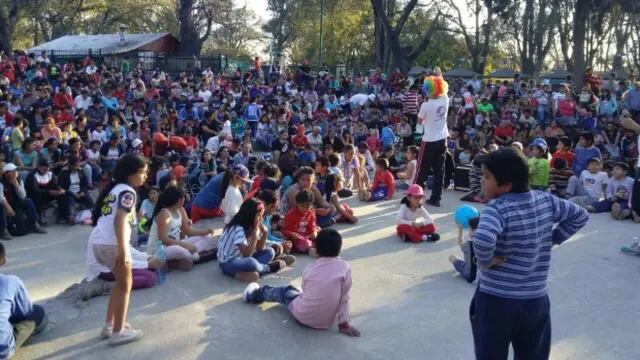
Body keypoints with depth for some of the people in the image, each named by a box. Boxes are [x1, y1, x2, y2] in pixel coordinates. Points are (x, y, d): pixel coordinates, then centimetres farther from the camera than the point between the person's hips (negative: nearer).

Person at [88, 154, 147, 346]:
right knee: (125, 286, 7)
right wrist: (122, 250, -23)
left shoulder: (114, 188, 21)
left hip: (97, 241, 9)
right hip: (111, 243, -9)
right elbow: (119, 220, -19)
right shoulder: (127, 191, -7)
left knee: (120, 282, 24)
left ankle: (110, 325, 29)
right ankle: (118, 332, 13)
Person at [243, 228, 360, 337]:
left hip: (302, 316, -1)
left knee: (285, 291, 29)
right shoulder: (345, 267, -14)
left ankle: (256, 294, 54)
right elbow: (344, 298, -11)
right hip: (326, 323, 1)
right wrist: (344, 324, -2)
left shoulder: (309, 270, -8)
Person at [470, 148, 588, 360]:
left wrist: (485, 262, -20)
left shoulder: (497, 209, -21)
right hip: (536, 300, 6)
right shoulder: (546, 201, -1)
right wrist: (552, 239, 12)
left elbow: (482, 241, -39)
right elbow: (580, 216, 14)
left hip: (495, 301, -5)